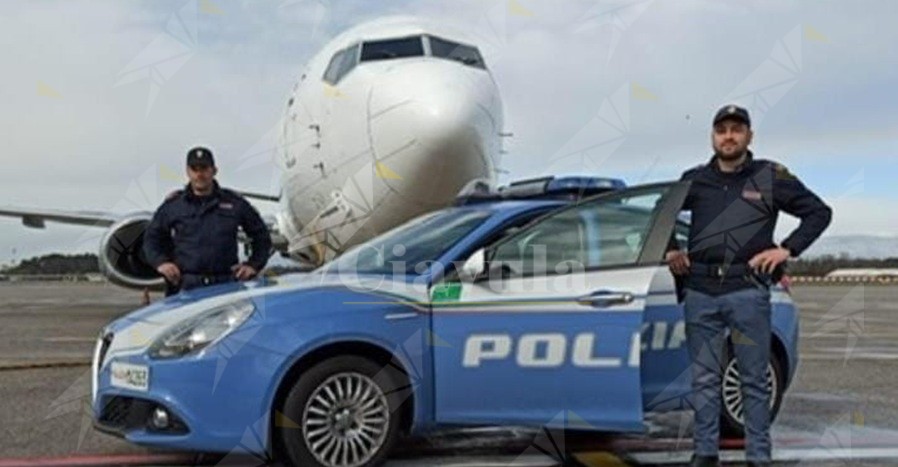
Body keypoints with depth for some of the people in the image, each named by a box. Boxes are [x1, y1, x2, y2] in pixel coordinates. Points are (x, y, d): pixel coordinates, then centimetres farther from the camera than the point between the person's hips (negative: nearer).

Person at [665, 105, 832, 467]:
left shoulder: (771, 177, 4)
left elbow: (819, 212, 6)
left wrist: (787, 249, -3)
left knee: (754, 379, 3)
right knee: (704, 379, 7)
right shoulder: (695, 179, 11)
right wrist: (670, 250, 13)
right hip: (700, 291, 3)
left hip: (747, 291, -2)